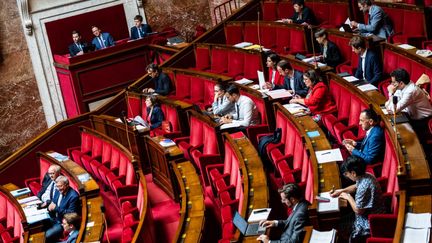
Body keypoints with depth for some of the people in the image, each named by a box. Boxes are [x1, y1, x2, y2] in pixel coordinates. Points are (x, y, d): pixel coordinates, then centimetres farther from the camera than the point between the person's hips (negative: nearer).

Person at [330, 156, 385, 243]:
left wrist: (348, 197, -11)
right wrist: (341, 191, 8)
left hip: (370, 224, -9)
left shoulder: (364, 187, -31)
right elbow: (356, 186, 18)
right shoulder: (366, 176, -4)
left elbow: (358, 210, -24)